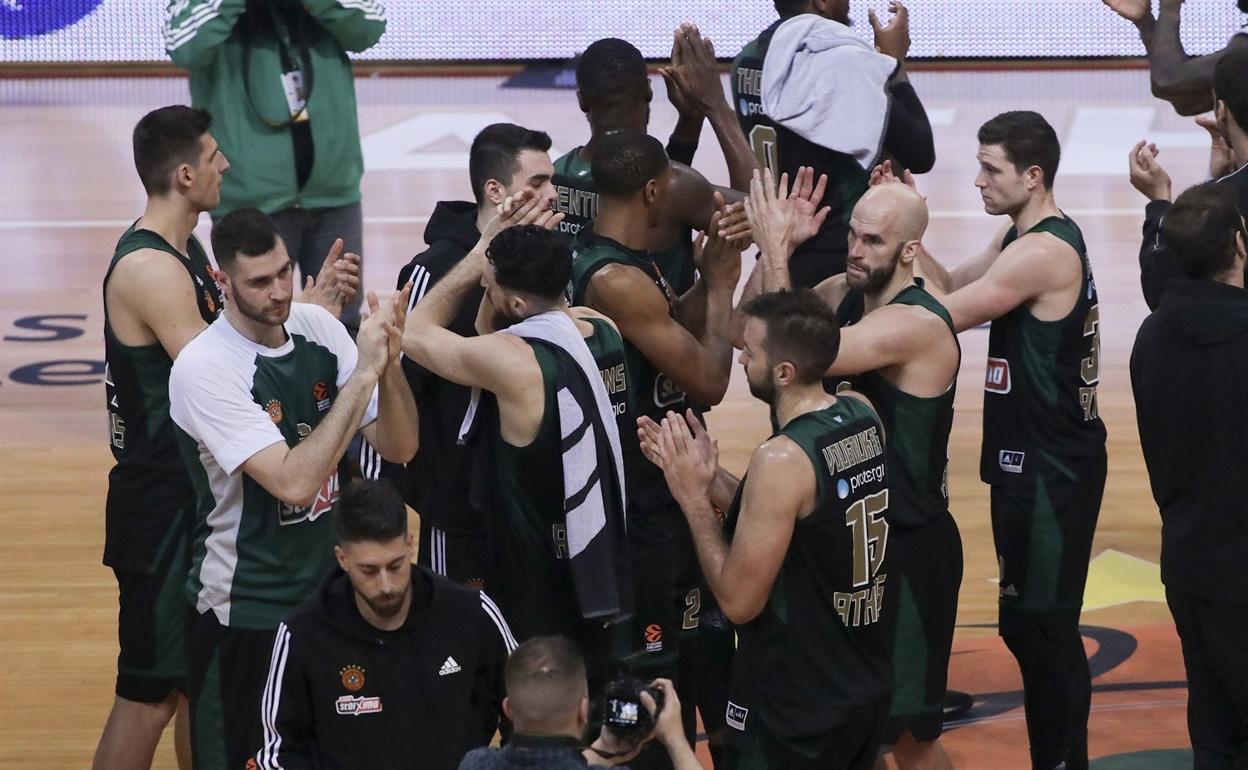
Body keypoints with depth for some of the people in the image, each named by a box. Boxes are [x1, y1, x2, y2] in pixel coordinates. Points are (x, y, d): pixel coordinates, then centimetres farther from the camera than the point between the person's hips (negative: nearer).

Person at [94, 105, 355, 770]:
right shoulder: (149, 268, -22)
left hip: (199, 496, 10)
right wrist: (308, 311, -19)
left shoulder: (184, 249, 10)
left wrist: (315, 303, 1)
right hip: (163, 507, -10)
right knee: (148, 695, -4)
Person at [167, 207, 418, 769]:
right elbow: (295, 482, -31)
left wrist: (389, 361, -20)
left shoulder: (317, 327, -3)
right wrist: (363, 373, -30)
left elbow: (398, 447, -2)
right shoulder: (204, 368, -22)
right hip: (247, 612, -6)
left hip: (330, 590, 6)